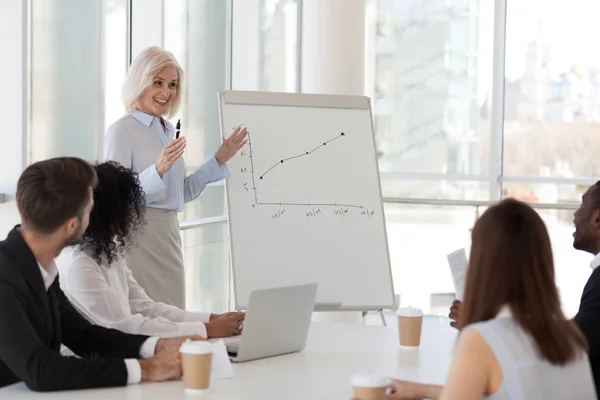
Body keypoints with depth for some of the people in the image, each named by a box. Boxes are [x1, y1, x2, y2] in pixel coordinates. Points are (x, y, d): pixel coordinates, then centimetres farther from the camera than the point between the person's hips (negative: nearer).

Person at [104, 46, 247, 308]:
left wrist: (219, 160, 13)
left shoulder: (168, 131, 14)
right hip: (137, 236, -8)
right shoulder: (121, 131, -9)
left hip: (169, 234, 8)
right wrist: (158, 170, -27)